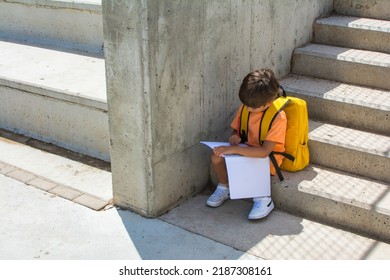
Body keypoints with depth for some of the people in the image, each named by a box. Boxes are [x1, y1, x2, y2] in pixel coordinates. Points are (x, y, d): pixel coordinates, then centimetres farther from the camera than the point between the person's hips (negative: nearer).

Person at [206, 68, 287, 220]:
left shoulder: (278, 117, -27)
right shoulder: (245, 108, -8)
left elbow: (264, 151, -33)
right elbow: (236, 129, 11)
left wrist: (235, 149, -39)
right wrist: (235, 136, -15)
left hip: (268, 157, -6)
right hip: (247, 149, 6)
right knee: (216, 156, -17)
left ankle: (264, 200, -13)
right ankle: (224, 188, 9)